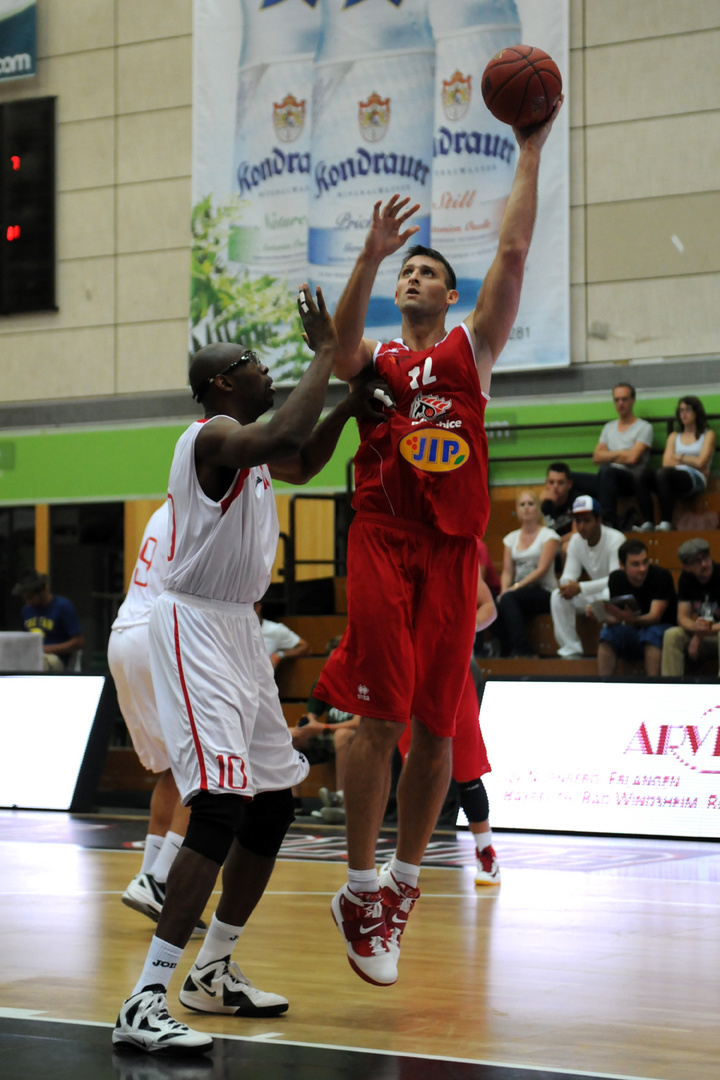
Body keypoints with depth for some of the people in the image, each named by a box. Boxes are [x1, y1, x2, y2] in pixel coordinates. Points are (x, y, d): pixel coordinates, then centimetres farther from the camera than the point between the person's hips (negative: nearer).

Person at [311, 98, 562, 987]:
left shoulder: (470, 350, 13)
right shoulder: (374, 358, 13)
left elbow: (513, 252, 4)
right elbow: (339, 349, -13)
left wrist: (530, 154, 0)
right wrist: (369, 255, -24)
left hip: (451, 550, 1)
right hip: (382, 543, -1)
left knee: (435, 724, 3)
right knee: (380, 716, -8)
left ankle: (404, 878, 17)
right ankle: (360, 889, 0)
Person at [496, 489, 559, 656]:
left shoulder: (548, 536, 1)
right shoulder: (511, 538, 17)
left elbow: (542, 569, -10)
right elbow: (507, 571, 10)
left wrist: (516, 587, -21)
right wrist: (504, 590, -12)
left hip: (544, 593, -4)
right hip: (520, 592, 4)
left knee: (508, 599, -34)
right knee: (499, 604, -32)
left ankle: (520, 650, -35)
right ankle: (508, 653, -31)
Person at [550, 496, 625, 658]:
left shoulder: (615, 540, -23)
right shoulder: (576, 541, -3)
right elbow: (568, 576, -2)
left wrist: (580, 588, -36)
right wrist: (566, 584, -30)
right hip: (596, 596, 7)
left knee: (609, 594, -40)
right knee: (557, 596, -14)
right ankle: (571, 650, -14)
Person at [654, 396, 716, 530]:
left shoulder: (708, 435, 15)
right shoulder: (674, 436, 27)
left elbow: (700, 462, 0)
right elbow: (666, 462, 10)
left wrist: (679, 457, 10)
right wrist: (691, 462, 0)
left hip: (696, 480, -4)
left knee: (664, 473, -35)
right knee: (662, 473, -33)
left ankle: (665, 523, -44)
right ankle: (665, 524, -42)